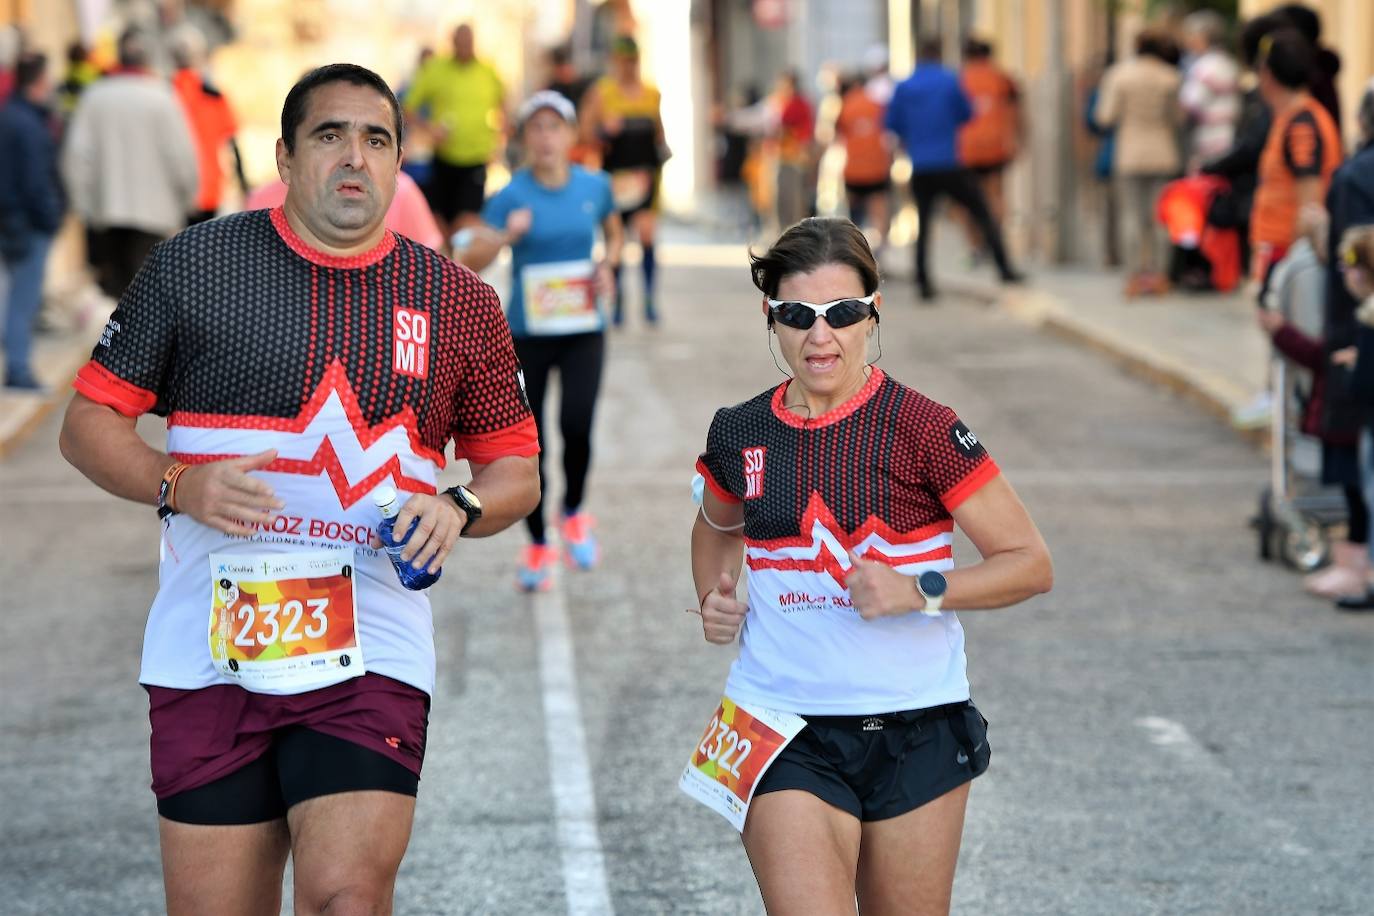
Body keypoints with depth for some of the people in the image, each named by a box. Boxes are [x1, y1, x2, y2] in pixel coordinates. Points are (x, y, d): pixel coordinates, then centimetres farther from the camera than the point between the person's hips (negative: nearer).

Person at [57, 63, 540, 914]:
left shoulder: (460, 301, 8)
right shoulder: (193, 264, 4)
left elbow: (515, 468, 16)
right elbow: (90, 420, 8)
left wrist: (458, 508, -6)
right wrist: (178, 484, -11)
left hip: (372, 650, 0)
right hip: (209, 646, 0)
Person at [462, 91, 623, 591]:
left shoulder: (595, 187, 0)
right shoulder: (512, 195, -8)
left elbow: (614, 233, 20)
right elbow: (470, 263, -15)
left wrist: (607, 264, 0)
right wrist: (505, 236, -33)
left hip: (583, 329, 1)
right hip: (526, 332, -1)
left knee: (577, 425, -17)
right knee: (529, 441, 3)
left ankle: (574, 513, 12)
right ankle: (538, 546, 20)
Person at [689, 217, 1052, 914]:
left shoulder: (920, 427, -7)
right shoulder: (740, 434, 4)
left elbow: (1029, 563, -4)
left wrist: (921, 590, -18)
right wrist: (714, 598, 7)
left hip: (915, 731, -1)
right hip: (786, 733, 1)